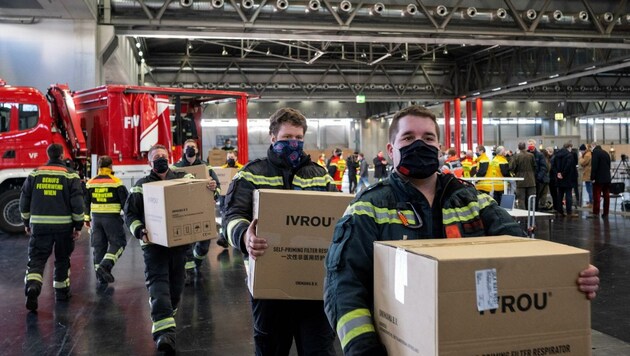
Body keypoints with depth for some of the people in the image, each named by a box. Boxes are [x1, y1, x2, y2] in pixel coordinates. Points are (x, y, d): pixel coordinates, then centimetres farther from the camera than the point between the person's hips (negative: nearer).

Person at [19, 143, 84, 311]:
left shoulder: (35, 174, 5)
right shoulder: (71, 175, -3)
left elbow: (24, 200, 8)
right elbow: (77, 203, -8)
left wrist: (27, 222, 19)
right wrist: (78, 225, -1)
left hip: (39, 225, 1)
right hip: (64, 225, -1)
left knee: (37, 258, 3)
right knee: (62, 259, 14)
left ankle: (32, 285, -21)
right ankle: (61, 291, 24)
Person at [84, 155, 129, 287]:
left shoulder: (90, 183, 7)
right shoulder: (116, 182, -7)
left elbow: (85, 202, 12)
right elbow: (125, 201, -6)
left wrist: (87, 219, 20)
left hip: (96, 217, 5)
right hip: (112, 217, -5)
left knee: (99, 246, 11)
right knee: (118, 243, 6)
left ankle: (101, 278, 14)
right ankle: (105, 266, -15)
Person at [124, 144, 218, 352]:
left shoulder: (183, 179, 7)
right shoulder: (142, 185, 3)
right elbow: (130, 213, 3)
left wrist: (212, 188, -17)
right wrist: (139, 231, -15)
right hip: (154, 243, -3)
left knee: (176, 283, 12)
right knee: (158, 282, -13)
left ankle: (166, 317, 36)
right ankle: (165, 330, -21)